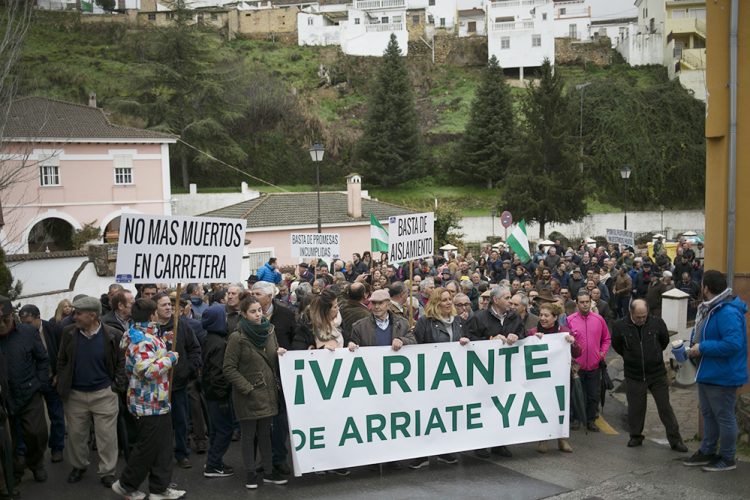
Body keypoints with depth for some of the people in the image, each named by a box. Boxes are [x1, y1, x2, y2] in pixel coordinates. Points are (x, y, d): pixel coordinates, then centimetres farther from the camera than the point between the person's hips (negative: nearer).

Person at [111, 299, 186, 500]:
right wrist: (170, 358, -20)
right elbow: (147, 370, -32)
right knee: (147, 447, 3)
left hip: (157, 402, 10)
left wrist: (163, 343, 13)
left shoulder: (146, 335, 10)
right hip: (150, 403, -10)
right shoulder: (142, 340, -22)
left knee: (163, 445, 14)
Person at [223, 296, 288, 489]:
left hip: (267, 391, 5)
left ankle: (269, 471, 20)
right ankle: (250, 473, 15)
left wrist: (280, 353, -3)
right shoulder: (237, 338, -12)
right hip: (248, 394, -5)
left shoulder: (269, 331, 6)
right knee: (248, 434, 5)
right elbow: (229, 369, -11)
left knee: (265, 432, 12)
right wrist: (248, 388, -15)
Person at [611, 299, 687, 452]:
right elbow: (616, 345, 9)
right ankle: (635, 436, 27)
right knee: (635, 408, 10)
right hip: (634, 376, 0)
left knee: (665, 407, 5)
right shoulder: (620, 326, -10)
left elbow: (665, 341, 11)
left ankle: (675, 439, 13)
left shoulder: (657, 323, -9)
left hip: (657, 374, 0)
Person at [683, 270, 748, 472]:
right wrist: (693, 345, 5)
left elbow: (733, 343, -33)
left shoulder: (728, 312, -26)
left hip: (722, 376, -10)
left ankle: (727, 459, 18)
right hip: (707, 373, 10)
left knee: (724, 417, 4)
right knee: (708, 414, 20)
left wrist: (702, 348, -26)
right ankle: (707, 452, 33)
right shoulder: (711, 308, 7)